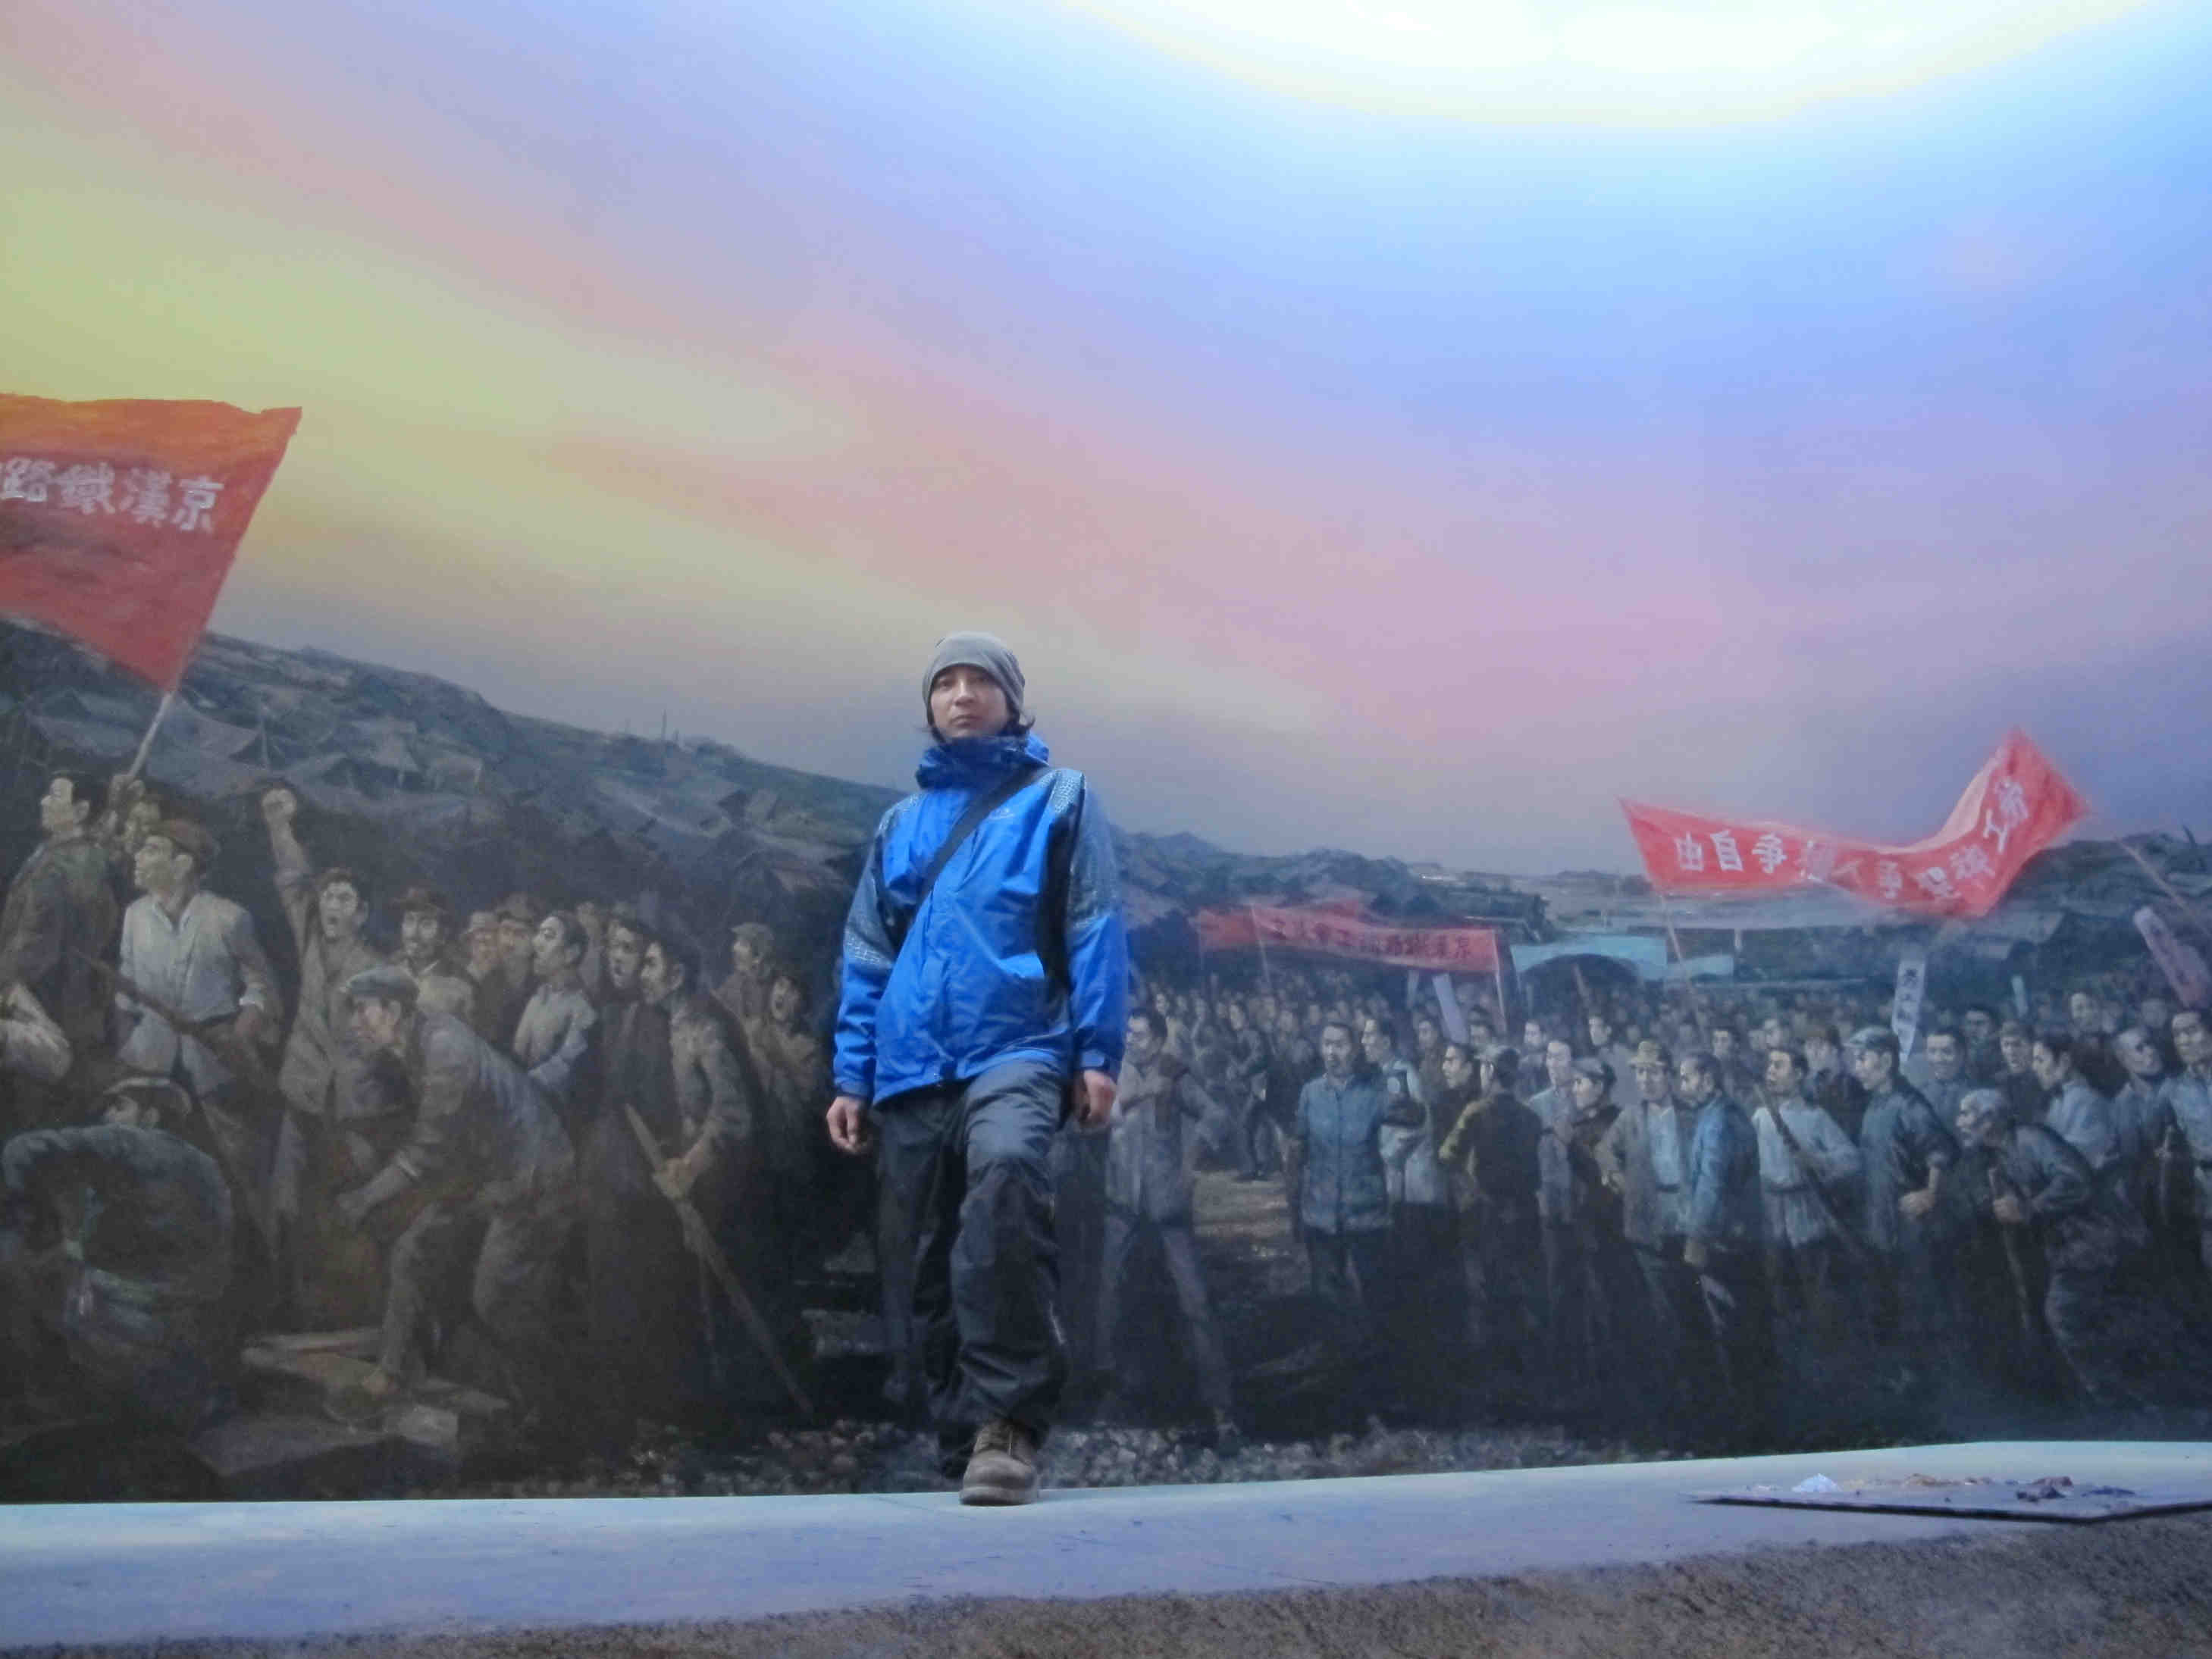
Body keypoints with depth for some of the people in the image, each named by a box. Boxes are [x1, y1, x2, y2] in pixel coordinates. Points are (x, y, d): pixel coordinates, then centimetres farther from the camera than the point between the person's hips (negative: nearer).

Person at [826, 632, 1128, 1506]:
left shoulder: (1059, 798, 11)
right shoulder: (900, 822, 21)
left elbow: (1095, 932, 3)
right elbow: (865, 958, 20)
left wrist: (1098, 1052, -7)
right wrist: (852, 1076, 11)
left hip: (1015, 1052, -5)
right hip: (910, 1072, 5)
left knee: (1006, 1173, -33)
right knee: (935, 1270, 4)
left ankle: (1010, 1419, -27)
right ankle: (969, 1445, 17)